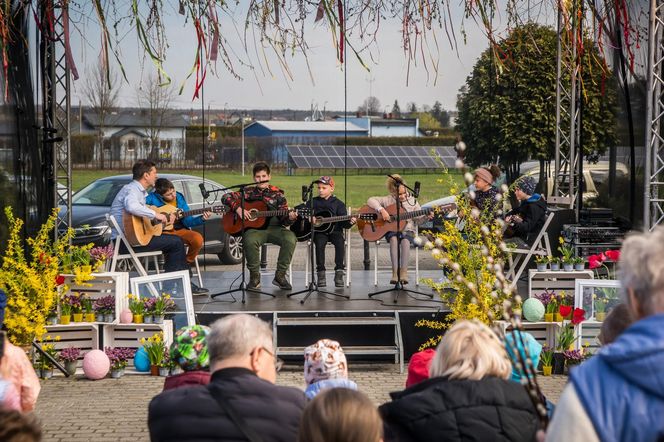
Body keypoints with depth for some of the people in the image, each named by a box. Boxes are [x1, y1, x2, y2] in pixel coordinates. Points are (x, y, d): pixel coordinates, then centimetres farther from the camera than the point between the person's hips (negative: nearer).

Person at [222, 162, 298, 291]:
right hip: (254, 228, -1)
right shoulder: (248, 192, 12)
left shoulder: (277, 194, 12)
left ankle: (280, 275, -15)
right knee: (249, 241, -37)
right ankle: (254, 277, -15)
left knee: (290, 238, -31)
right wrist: (238, 208, -7)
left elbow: (284, 219, 9)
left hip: (274, 227, 1)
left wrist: (290, 218, -15)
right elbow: (226, 197, 9)